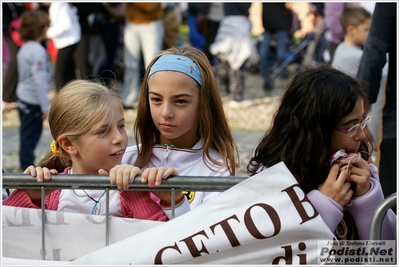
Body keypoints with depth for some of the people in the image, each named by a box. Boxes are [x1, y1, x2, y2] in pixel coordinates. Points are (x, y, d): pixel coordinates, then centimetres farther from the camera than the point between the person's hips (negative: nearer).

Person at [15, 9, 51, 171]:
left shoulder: (25, 48, 8)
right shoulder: (38, 51, -20)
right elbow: (39, 80, -24)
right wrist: (45, 107, -20)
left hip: (23, 97, 9)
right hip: (33, 102, -9)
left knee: (27, 134, 16)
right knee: (31, 135, -1)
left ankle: (25, 164, 24)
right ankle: (27, 166, 4)